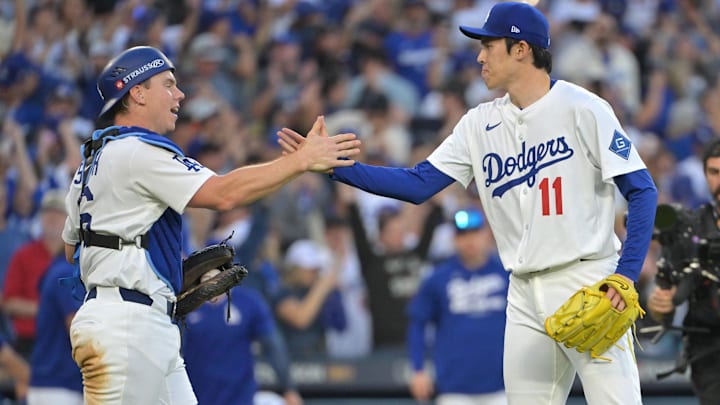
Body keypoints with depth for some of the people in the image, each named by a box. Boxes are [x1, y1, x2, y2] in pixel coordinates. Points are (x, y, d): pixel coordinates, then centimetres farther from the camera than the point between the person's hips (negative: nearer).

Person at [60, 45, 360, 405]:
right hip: (124, 324, -11)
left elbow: (72, 247, 26)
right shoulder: (138, 151, -11)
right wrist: (303, 159, -15)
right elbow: (223, 194, -20)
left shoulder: (95, 157, 20)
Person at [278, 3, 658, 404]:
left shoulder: (581, 108, -7)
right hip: (525, 295, 6)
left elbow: (643, 191, -9)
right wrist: (334, 165, -3)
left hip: (586, 282, -6)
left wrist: (625, 276, -19)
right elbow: (418, 185, 7)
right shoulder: (481, 123, 10)